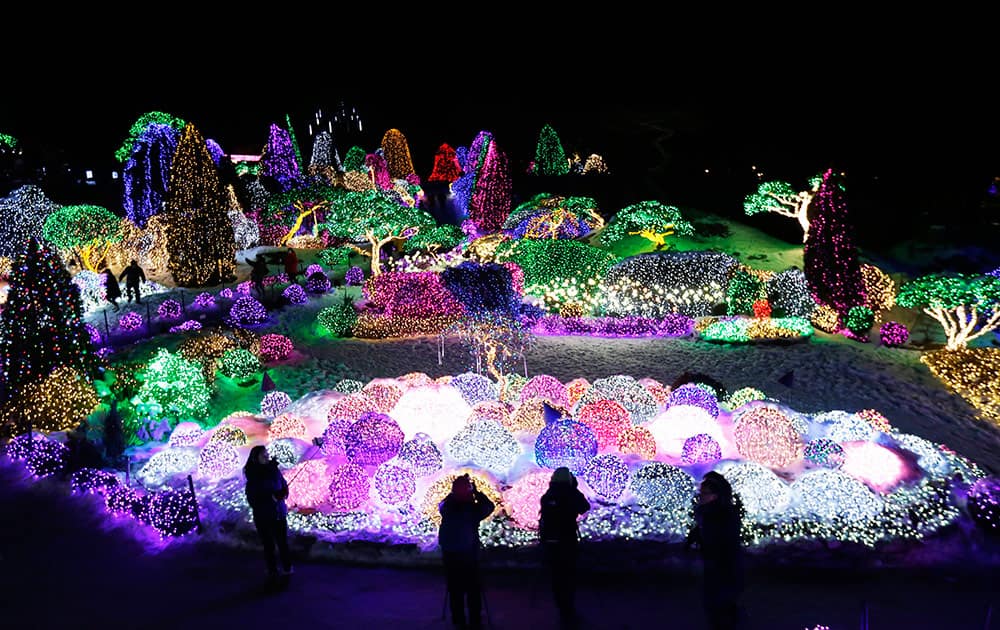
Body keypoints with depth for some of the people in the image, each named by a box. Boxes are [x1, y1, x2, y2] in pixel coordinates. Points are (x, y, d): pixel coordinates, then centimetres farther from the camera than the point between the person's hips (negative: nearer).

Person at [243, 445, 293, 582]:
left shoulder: (274, 470, -4)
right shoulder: (252, 477, -10)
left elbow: (285, 488, 5)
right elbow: (252, 499, -10)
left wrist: (281, 495, -15)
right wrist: (270, 497, -18)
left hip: (279, 513, 2)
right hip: (263, 516, -2)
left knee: (283, 542, 5)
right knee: (268, 545, 4)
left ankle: (287, 569, 20)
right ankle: (272, 572, 18)